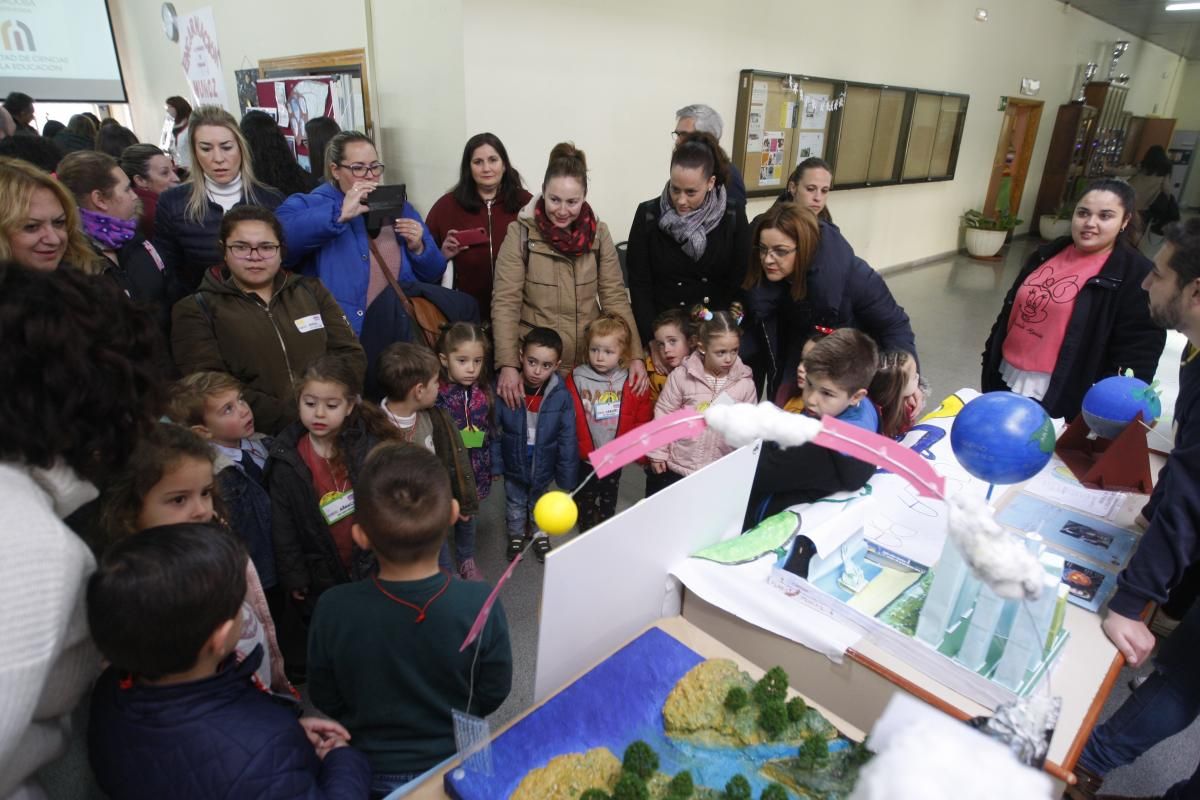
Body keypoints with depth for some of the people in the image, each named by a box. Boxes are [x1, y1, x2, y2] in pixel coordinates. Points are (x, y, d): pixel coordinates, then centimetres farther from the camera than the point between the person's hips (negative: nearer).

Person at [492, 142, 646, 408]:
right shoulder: (520, 233, -7)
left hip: (589, 363, 2)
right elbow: (505, 303, -9)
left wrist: (635, 356, -9)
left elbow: (615, 298, 1)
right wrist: (508, 365, -20)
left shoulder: (598, 234, 2)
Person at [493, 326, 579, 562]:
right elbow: (495, 432, -12)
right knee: (515, 503, 26)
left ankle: (540, 534, 53)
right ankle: (516, 534, 52)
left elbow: (567, 439, -16)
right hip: (514, 463, 0)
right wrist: (495, 464, -8)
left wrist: (567, 475, -12)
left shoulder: (561, 395, -24)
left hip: (544, 464, 0)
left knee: (539, 503, 27)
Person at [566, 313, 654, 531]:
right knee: (585, 497, 19)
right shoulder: (576, 379, -13)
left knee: (609, 497, 23)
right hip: (584, 457, -1)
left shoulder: (633, 382, -9)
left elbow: (643, 421, -3)